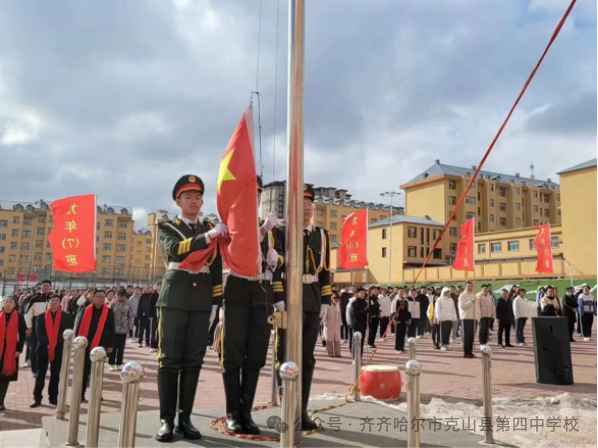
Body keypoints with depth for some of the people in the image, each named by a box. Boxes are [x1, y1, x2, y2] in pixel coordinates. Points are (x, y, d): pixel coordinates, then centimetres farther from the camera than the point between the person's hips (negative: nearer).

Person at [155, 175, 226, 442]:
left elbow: (216, 269, 13)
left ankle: (185, 419, 12)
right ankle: (167, 420, 5)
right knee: (169, 359, -1)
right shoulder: (167, 228, 7)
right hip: (175, 299, -2)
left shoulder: (212, 229, 15)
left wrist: (215, 303, 7)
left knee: (193, 361, 4)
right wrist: (208, 237, -27)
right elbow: (175, 249, -16)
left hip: (202, 302, 3)